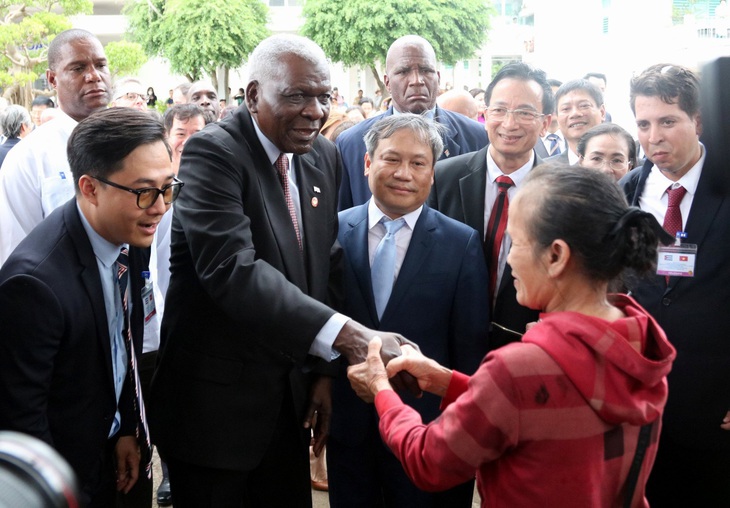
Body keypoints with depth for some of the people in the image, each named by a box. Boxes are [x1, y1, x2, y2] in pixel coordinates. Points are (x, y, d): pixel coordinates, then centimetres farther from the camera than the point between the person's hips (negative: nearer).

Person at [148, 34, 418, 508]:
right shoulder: (212, 153, -17)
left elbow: (326, 267, 9)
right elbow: (233, 269, -30)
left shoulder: (324, 156, 5)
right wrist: (345, 334, -38)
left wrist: (322, 370, 4)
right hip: (215, 401, -6)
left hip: (292, 394, 6)